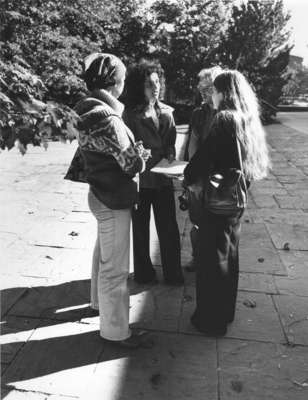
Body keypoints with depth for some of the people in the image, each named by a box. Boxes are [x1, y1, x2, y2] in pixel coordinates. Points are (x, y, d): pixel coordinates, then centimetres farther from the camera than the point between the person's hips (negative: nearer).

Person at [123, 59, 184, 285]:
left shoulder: (166, 112, 5)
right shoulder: (130, 114, -9)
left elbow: (171, 142, 11)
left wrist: (170, 155, -6)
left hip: (163, 179, 4)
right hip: (139, 179, -3)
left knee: (169, 228, 9)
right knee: (140, 228, 12)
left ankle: (173, 273, 26)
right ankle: (144, 272, 31)